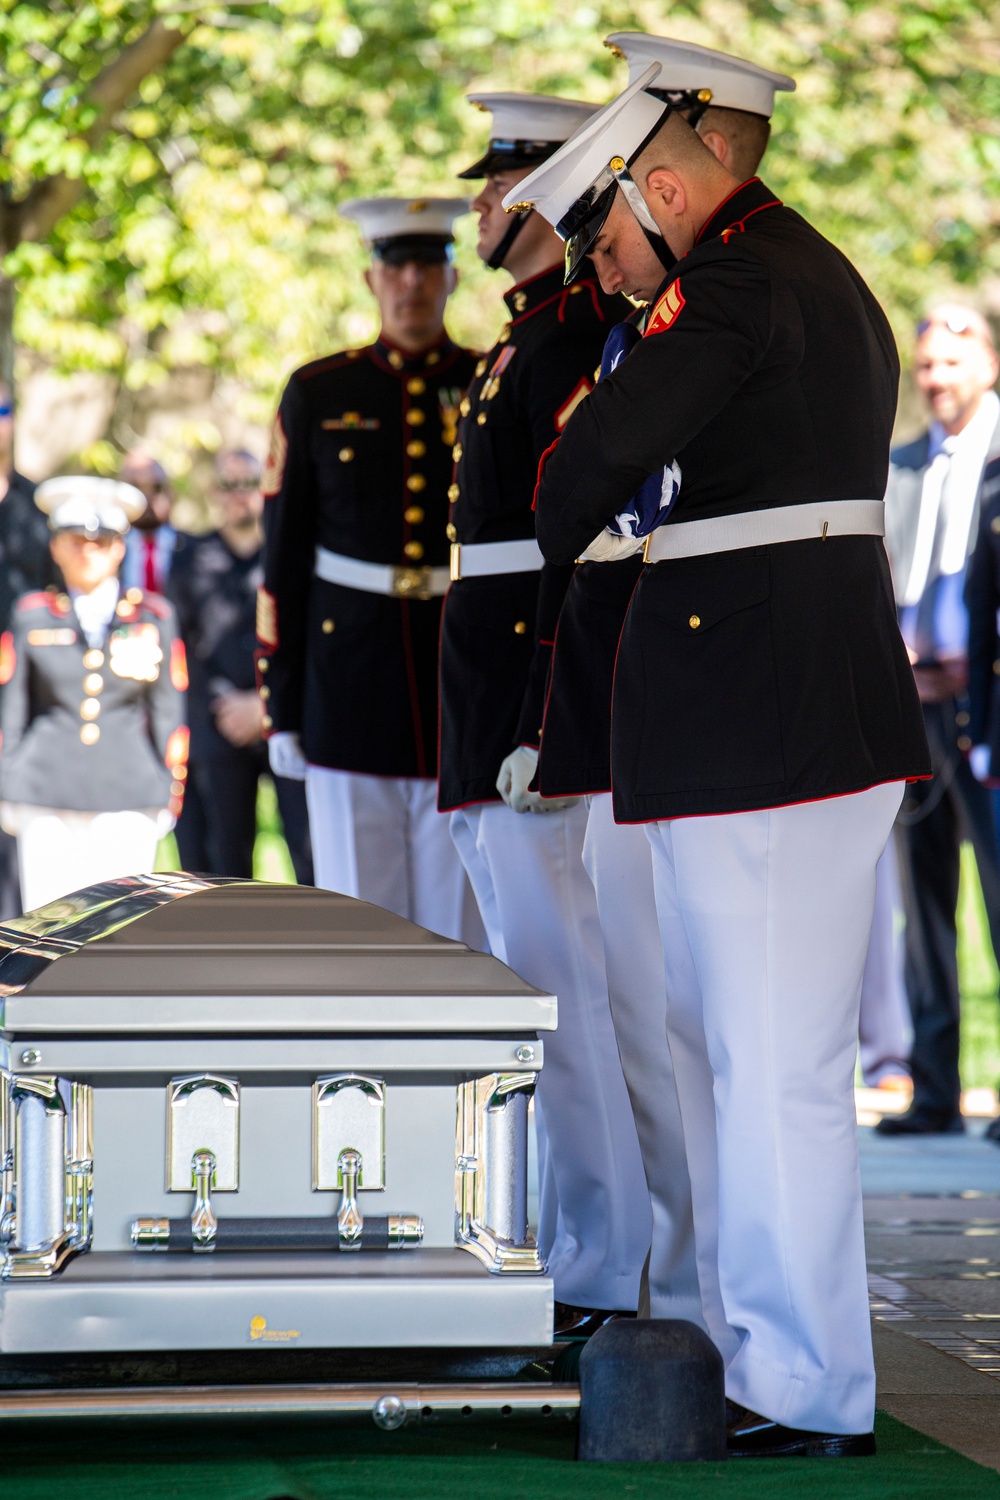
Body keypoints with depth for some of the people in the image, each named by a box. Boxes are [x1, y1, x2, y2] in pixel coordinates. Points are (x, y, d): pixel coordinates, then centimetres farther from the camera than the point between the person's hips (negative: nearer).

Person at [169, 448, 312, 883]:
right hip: (219, 728, 2)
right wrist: (224, 703, -2)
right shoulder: (190, 559, 12)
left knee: (309, 846, -11)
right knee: (227, 853, 2)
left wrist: (265, 704, -7)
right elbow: (187, 644, 10)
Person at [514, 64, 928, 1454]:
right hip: (821, 711, 11)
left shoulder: (737, 287, -14)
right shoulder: (822, 278, 19)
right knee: (710, 1031, 17)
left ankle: (809, 1395, 1)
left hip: (764, 729, -11)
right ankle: (747, 1344, 25)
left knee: (776, 1059, -5)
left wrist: (568, 538, -4)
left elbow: (599, 454, -23)